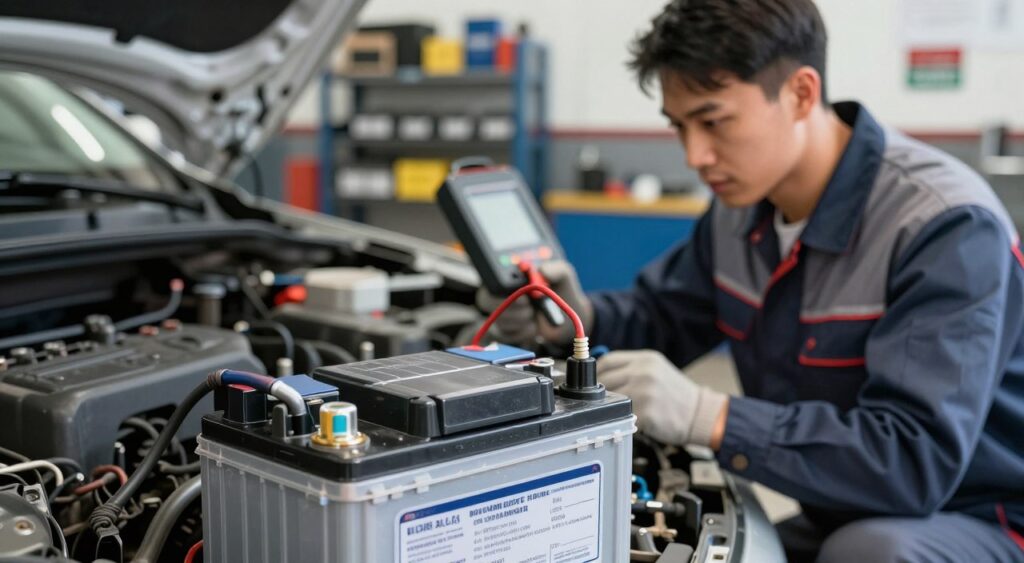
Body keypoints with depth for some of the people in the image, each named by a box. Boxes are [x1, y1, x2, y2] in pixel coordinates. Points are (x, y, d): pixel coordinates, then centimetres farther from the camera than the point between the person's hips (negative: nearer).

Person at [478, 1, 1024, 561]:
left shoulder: (946, 225, -27)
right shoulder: (743, 201, -3)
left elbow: (917, 459, -35)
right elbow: (663, 317, 10)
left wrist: (707, 417, -40)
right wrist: (580, 319, -12)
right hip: (838, 516, 6)